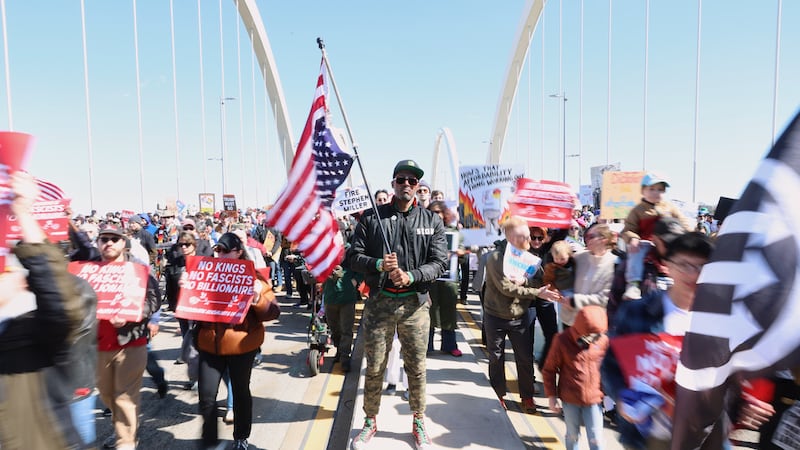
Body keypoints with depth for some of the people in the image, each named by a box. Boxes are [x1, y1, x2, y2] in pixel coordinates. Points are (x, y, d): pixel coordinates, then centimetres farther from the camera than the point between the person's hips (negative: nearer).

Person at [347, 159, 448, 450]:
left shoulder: (432, 221, 4)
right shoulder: (371, 218, 3)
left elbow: (439, 262, -2)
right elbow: (354, 257, 1)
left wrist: (410, 276, -18)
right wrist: (378, 264, -19)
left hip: (415, 303, 0)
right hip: (378, 302, 0)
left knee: (416, 368, 11)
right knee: (374, 367, 11)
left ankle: (418, 422, 33)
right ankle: (370, 422, 33)